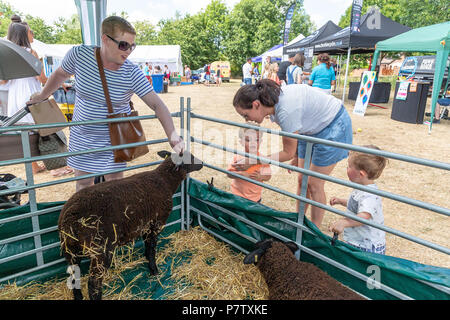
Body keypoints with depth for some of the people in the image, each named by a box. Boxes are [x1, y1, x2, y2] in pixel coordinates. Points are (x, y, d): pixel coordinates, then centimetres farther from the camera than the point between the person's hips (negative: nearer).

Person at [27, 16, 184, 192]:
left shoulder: (132, 73, -19)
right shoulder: (79, 54, -14)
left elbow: (157, 104, -26)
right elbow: (60, 74, 7)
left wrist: (172, 134, -40)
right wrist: (42, 96, 22)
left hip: (115, 139, -2)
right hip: (83, 135, 2)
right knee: (83, 182, 14)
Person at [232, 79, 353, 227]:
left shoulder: (285, 110, -37)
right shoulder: (272, 101, -11)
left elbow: (288, 153, -26)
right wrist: (297, 156, 11)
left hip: (333, 126, -8)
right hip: (312, 128, 8)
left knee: (314, 185, -2)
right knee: (302, 180, 11)